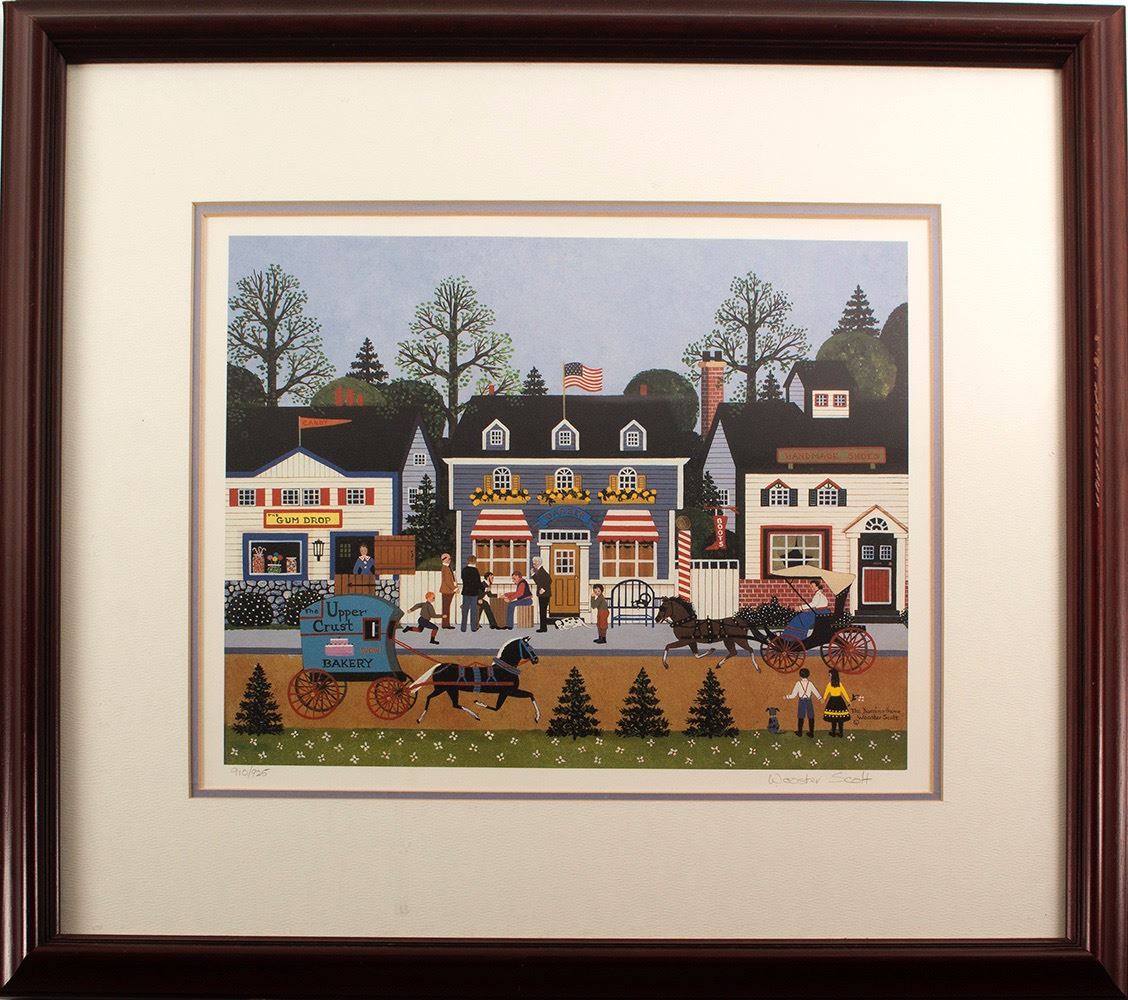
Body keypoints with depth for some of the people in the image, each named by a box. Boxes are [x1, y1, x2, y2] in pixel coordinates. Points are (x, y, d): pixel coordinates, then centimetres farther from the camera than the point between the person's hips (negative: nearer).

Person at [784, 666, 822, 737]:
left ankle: (800, 732, 21)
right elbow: (815, 692, 4)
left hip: (802, 701, 0)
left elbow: (793, 695, -9)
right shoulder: (810, 683, -7)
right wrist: (820, 698, 21)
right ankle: (811, 733, 13)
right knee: (810, 717, 9)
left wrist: (786, 697, 7)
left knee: (800, 718, 12)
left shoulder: (798, 683, -9)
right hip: (809, 701, 0)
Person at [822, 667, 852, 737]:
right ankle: (840, 732, 10)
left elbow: (826, 693, 4)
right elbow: (844, 693, -1)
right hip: (840, 701, 2)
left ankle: (833, 732, 10)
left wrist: (823, 700, 21)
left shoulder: (829, 685, -9)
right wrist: (848, 701, 9)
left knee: (833, 717, 6)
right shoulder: (840, 684, -5)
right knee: (840, 717, 7)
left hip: (832, 701, -2)